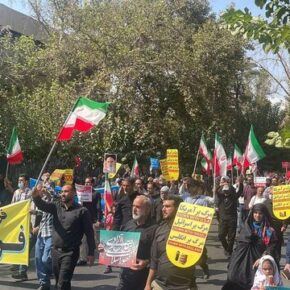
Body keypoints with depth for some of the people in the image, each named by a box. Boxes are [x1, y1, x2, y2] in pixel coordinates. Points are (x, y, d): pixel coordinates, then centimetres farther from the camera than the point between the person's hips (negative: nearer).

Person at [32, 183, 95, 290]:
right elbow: (42, 205, -9)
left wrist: (91, 252, -7)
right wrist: (36, 196, -32)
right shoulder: (56, 206, 6)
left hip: (70, 252, -5)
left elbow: (89, 232, -6)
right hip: (55, 251, 5)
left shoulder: (82, 211, -7)